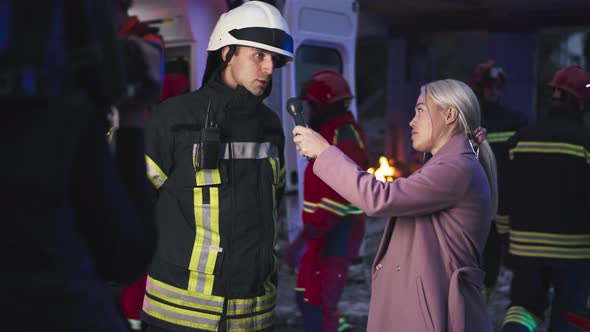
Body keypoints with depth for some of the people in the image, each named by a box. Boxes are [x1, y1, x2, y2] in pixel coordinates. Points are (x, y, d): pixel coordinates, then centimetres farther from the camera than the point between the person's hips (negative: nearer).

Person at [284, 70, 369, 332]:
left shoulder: (344, 139, -18)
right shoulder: (333, 133, 15)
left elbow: (337, 198, -26)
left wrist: (304, 238, -28)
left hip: (336, 236, -10)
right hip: (325, 233, 10)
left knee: (318, 304, -5)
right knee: (306, 297, 16)